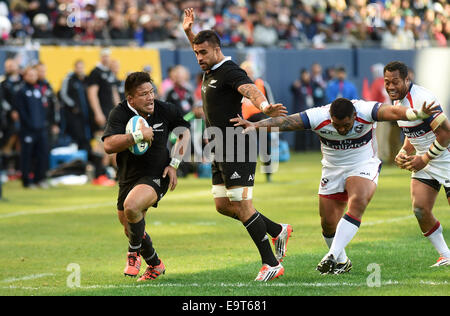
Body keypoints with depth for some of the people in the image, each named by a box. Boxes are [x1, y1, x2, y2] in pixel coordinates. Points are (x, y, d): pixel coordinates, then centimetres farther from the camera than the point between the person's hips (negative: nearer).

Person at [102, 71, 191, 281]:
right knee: (130, 229, 15)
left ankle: (134, 253, -6)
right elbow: (109, 145, -27)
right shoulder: (120, 113, -13)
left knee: (131, 207, -32)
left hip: (156, 176, -3)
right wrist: (138, 135, -34)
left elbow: (185, 131, 11)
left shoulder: (164, 110, -8)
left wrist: (174, 164, 3)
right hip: (128, 177, 3)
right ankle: (155, 264, 44)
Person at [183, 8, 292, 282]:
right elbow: (201, 49, 38)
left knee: (242, 206, -12)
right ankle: (278, 231, 23)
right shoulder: (210, 71, 14)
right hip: (221, 151, 10)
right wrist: (189, 31, 25)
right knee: (223, 206, 11)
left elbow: (250, 89, -36)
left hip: (237, 149, -10)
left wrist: (264, 106, -55)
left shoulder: (230, 72, -15)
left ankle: (271, 264, -10)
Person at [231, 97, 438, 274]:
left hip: (364, 166, -2)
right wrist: (254, 126, -39)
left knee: (357, 203, -30)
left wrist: (416, 113, -58)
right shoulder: (317, 118, -23)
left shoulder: (366, 111, -25)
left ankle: (333, 256, -29)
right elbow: (283, 122, -27)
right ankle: (341, 263, 29)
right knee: (328, 223, 3)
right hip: (332, 170, 2)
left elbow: (393, 112, -39)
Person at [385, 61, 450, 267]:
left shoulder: (422, 99, -23)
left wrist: (424, 159, -19)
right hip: (424, 162, 8)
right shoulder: (398, 101, 6)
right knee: (419, 208, -7)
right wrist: (404, 153, 3)